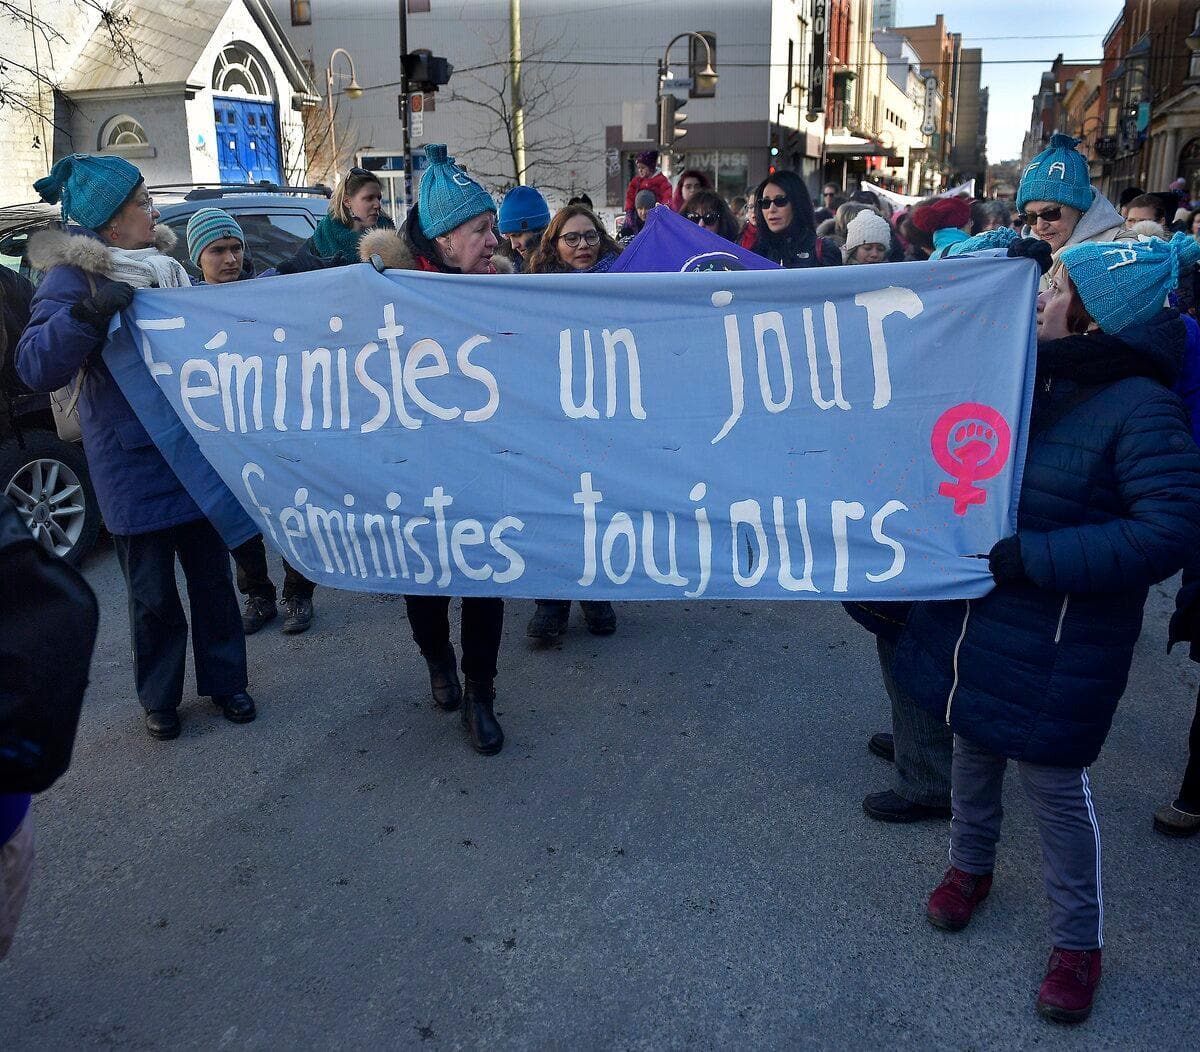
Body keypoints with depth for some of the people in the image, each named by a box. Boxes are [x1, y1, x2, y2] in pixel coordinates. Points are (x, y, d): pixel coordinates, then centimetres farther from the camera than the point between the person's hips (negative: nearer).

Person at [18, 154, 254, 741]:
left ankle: (224, 680, 29)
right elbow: (35, 368, -21)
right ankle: (159, 699, 26)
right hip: (134, 472, -5)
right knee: (153, 594, 7)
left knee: (212, 575, 12)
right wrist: (88, 312, -34)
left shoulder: (164, 268, 9)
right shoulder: (73, 278, -10)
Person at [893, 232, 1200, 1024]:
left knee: (1055, 786, 6)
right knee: (973, 751, 21)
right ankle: (970, 866, 47)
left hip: (1053, 651, -7)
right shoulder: (1031, 374, 3)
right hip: (973, 619, 7)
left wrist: (1030, 557, -27)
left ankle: (1079, 942, 29)